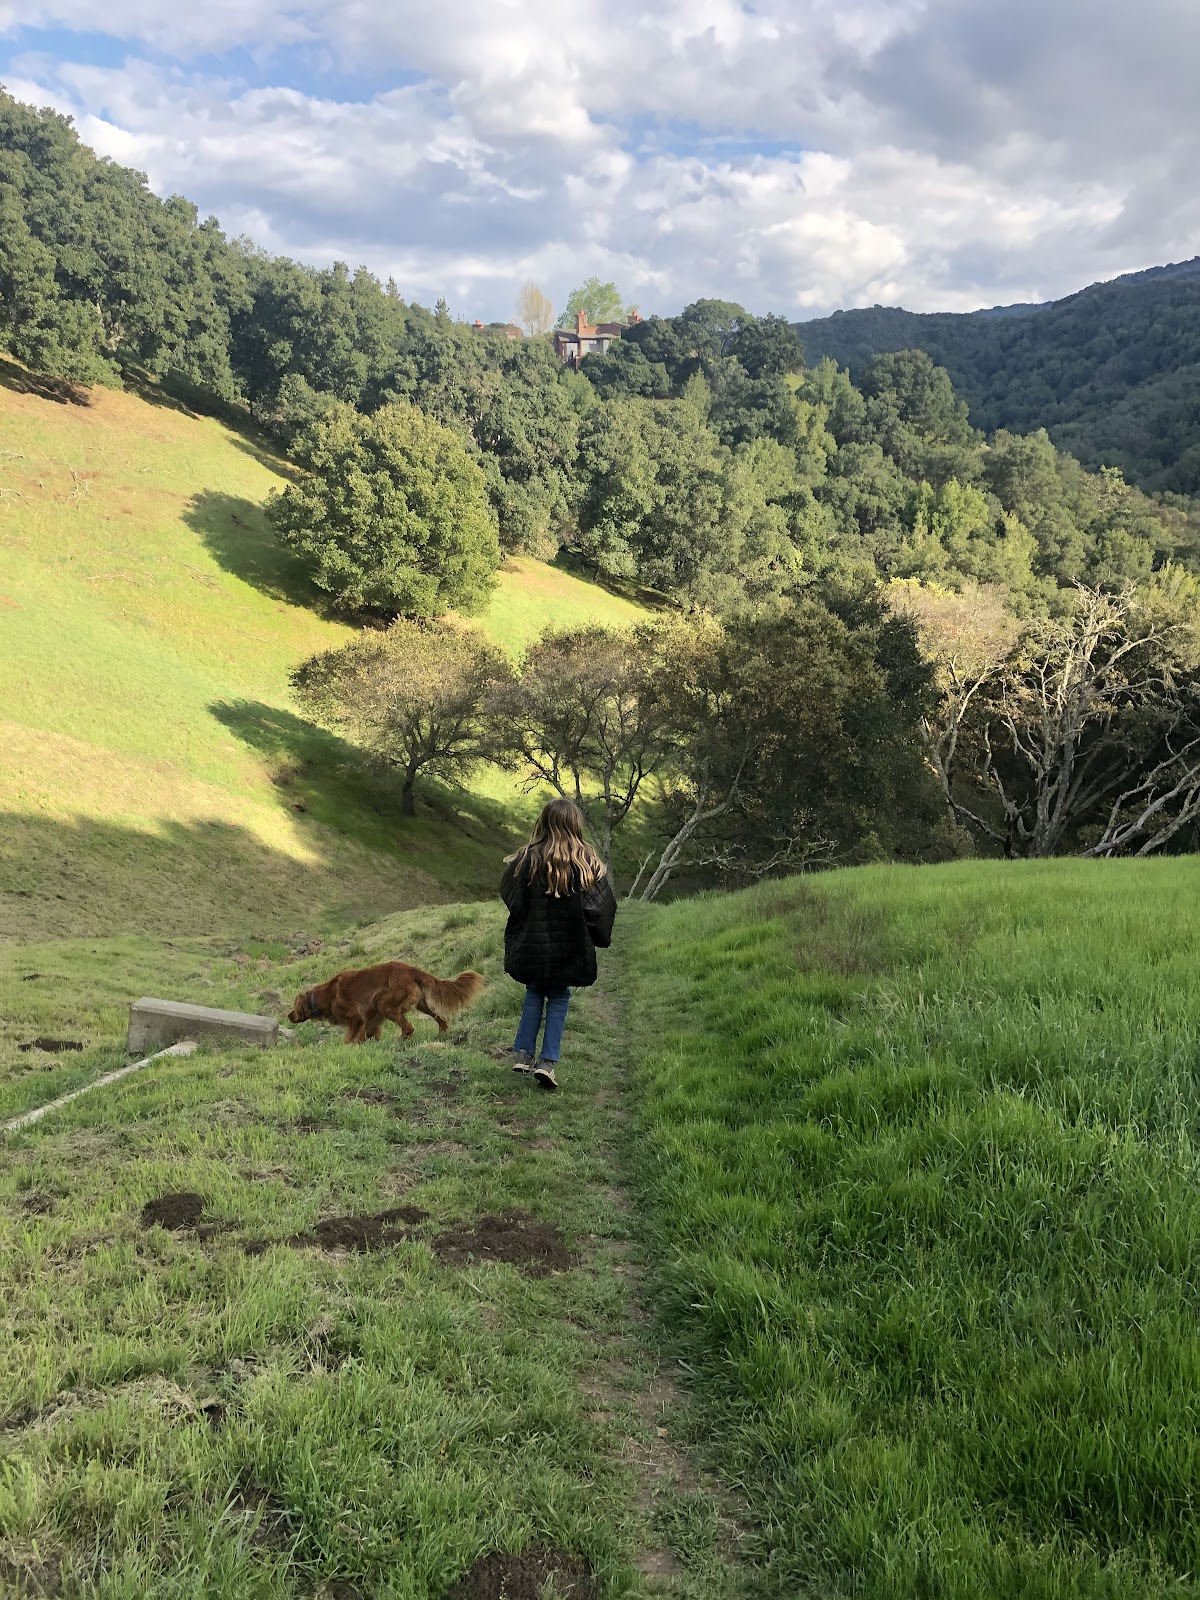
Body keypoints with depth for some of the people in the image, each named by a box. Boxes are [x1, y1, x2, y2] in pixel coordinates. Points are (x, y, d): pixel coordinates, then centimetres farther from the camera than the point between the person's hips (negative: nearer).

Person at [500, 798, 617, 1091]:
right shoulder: (587, 863, -10)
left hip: (531, 944, 1)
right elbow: (601, 905, -10)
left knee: (534, 994, 21)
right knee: (559, 999, 13)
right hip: (568, 948, -1)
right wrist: (599, 937, 5)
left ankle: (523, 1053, 17)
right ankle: (547, 1062, 4)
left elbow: (511, 899, -4)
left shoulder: (526, 859, -9)